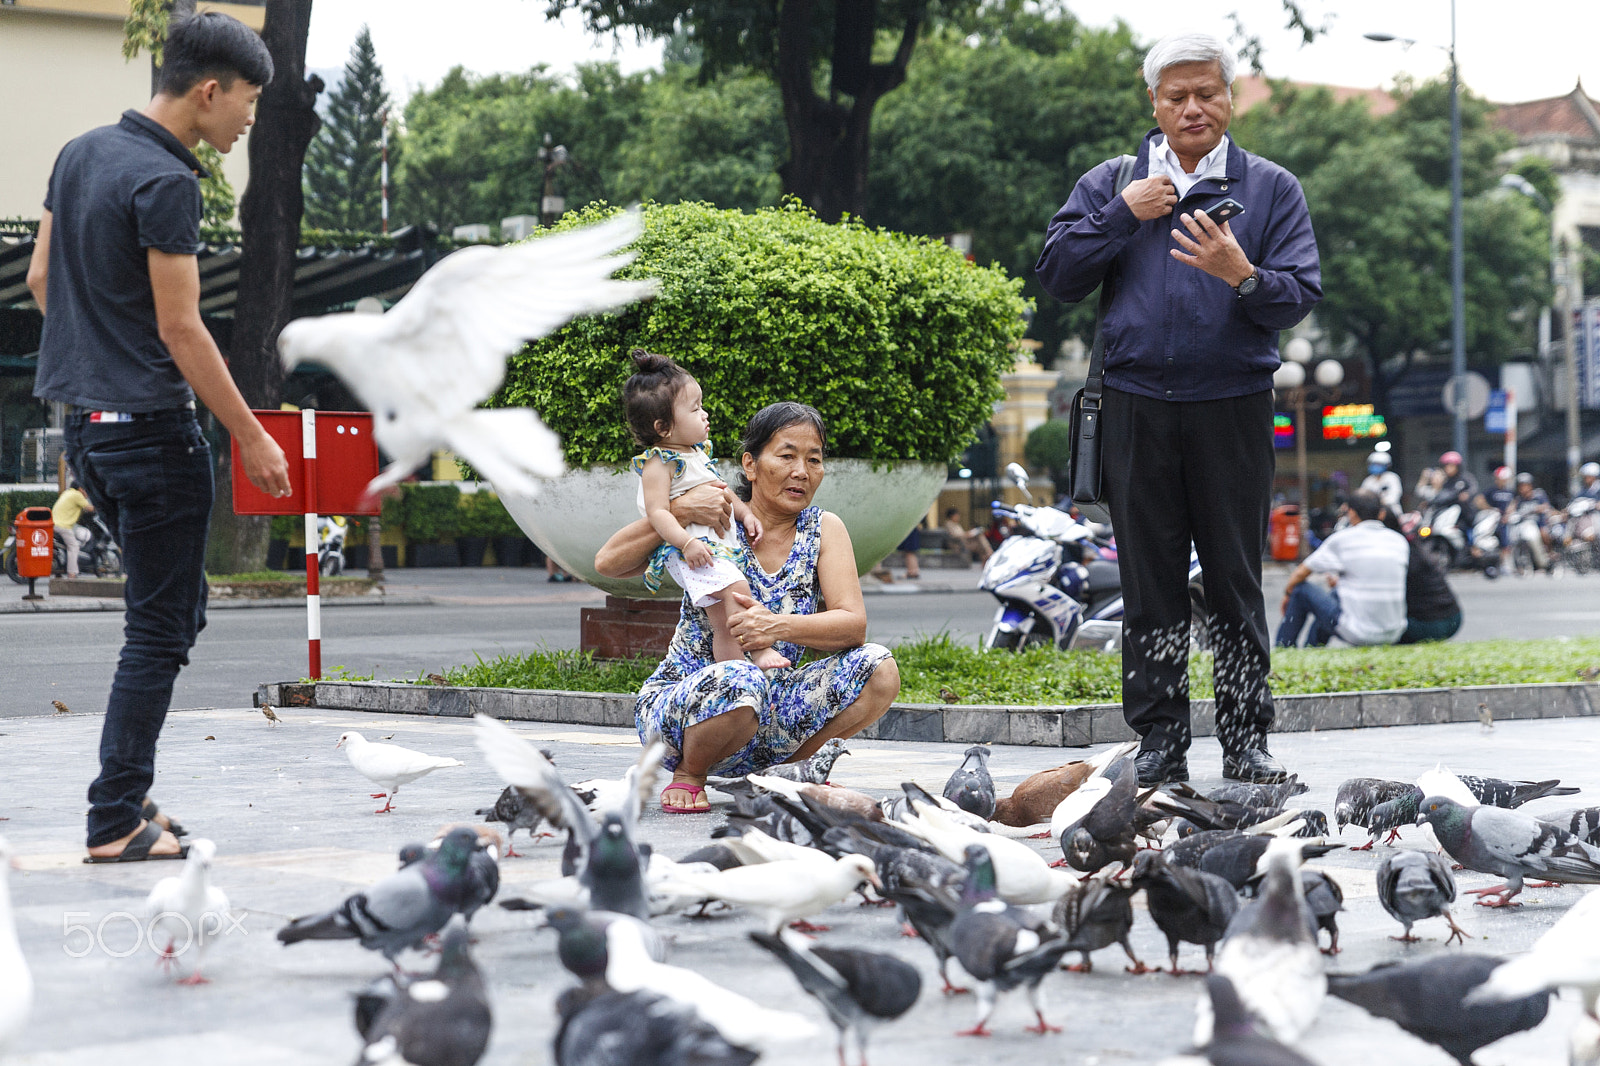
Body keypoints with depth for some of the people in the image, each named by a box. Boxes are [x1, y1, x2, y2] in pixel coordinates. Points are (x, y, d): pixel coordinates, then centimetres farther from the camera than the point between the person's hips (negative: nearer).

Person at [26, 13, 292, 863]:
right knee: (161, 628, -2)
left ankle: (124, 789, 18)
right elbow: (180, 327, -18)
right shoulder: (163, 182, -17)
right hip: (149, 426, -9)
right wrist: (251, 437, -12)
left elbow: (41, 277, 17)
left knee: (174, 608, 18)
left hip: (83, 419, 9)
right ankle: (115, 824, 0)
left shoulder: (81, 154, 10)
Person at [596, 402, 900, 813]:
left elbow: (854, 624, -11)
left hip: (768, 717, 3)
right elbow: (608, 563, -14)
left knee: (879, 670, -17)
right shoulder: (715, 521, -5)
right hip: (680, 705, -3)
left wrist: (780, 626, -30)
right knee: (740, 681, -38)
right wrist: (679, 511, -28)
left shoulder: (823, 530, 2)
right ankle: (688, 773, -7)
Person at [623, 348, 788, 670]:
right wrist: (687, 543, -29)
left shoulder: (698, 452, 18)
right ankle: (759, 650, -27)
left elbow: (720, 490, 31)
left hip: (722, 544, 9)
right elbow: (657, 513, -18)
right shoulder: (659, 463, -10)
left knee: (725, 625, 5)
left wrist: (745, 513, 16)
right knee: (736, 587, -29)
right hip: (691, 552, -9)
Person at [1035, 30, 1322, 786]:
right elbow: (1056, 275, 5)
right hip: (1137, 406, 1)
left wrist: (1242, 276, -20)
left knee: (1236, 583, 1)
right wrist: (1122, 215, -5)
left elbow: (1302, 294, -1)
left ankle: (1246, 743, 7)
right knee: (1150, 584, 3)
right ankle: (1160, 744, 9)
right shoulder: (1110, 184, 13)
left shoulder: (1270, 189, 9)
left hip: (1232, 408, -1)